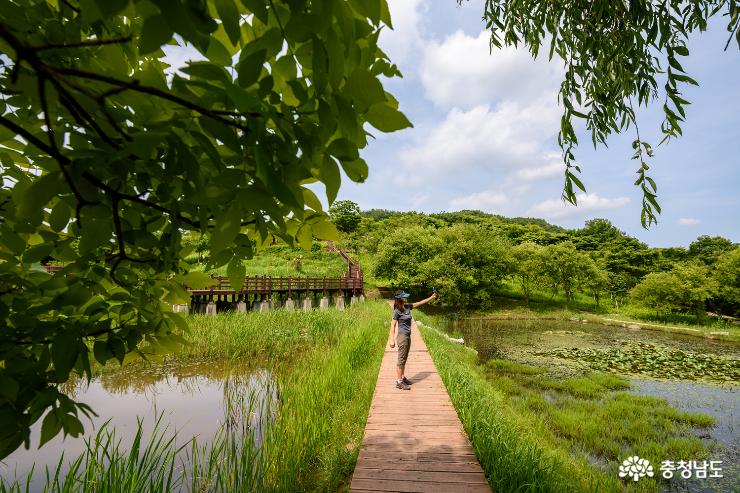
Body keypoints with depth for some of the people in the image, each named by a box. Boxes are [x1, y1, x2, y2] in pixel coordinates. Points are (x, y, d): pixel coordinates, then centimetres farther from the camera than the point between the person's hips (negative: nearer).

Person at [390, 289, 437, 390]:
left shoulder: (407, 306, 6)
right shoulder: (397, 311, -15)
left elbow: (420, 303, 13)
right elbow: (393, 326, -15)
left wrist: (432, 297, 11)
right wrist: (392, 340, -18)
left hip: (408, 336, 8)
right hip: (402, 337, -8)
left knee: (404, 359, 17)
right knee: (401, 360, -3)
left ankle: (402, 377, 29)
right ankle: (399, 382, 4)